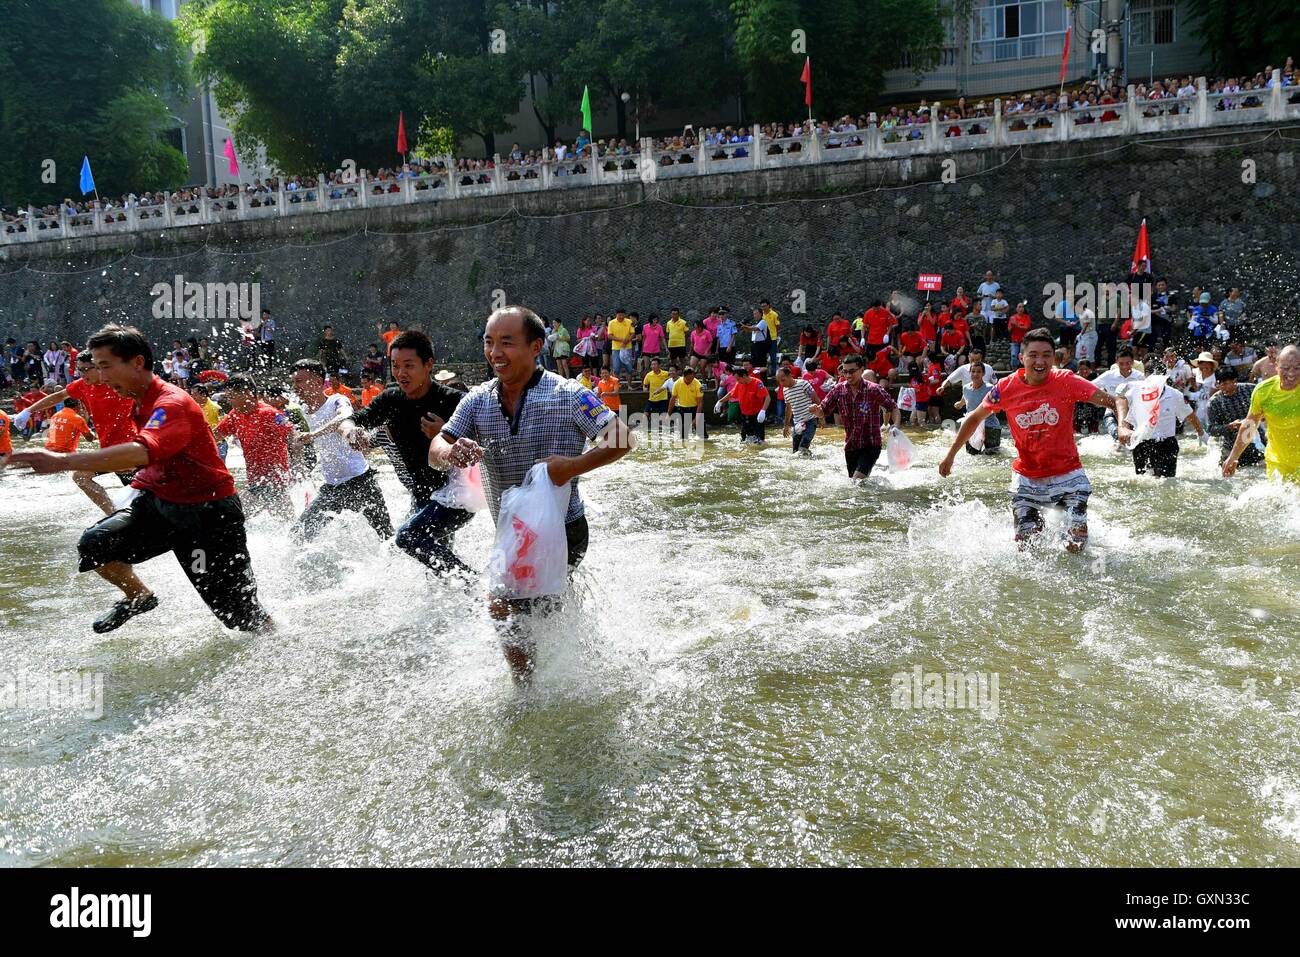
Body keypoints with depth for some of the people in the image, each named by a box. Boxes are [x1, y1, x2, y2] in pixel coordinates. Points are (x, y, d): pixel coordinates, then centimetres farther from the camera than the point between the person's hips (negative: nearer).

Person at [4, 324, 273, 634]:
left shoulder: (172, 403, -23)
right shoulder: (142, 402, 7)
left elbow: (141, 453, -43)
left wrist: (62, 462, -47)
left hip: (209, 512, -8)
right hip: (160, 502, 8)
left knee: (239, 613, -3)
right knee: (94, 543, -15)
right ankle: (139, 597, 12)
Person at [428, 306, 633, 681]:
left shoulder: (568, 395, -14)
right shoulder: (477, 401, -1)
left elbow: (621, 439, -17)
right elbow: (435, 451, -9)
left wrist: (575, 465, -32)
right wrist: (449, 453, -34)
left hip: (561, 530, -6)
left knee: (504, 605, -19)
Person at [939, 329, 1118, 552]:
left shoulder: (1066, 381, -12)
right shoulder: (1006, 388, -8)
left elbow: (1107, 399, -18)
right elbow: (975, 418, 7)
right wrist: (951, 455, 10)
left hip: (1068, 473, -1)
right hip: (1026, 478, 1)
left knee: (1077, 546, -6)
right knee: (1026, 545, -1)